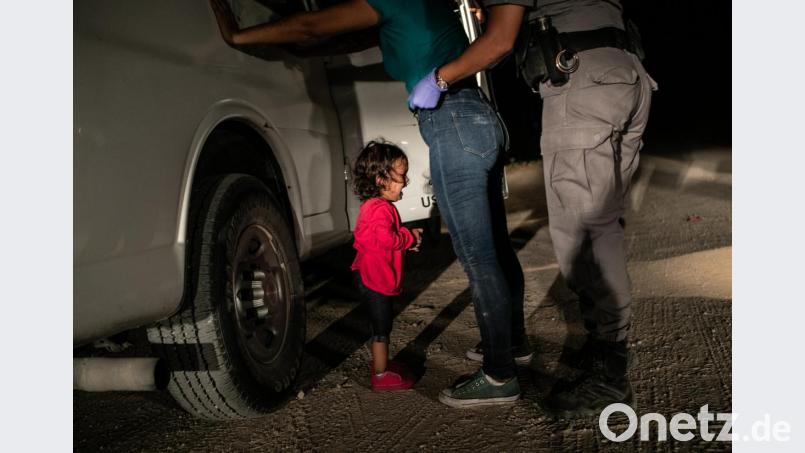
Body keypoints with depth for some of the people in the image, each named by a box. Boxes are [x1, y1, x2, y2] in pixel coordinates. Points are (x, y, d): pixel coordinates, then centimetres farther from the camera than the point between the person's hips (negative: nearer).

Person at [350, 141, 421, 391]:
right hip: (375, 278, -11)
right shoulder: (381, 209, -22)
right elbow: (387, 239, -32)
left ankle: (382, 363, 34)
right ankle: (381, 375, 9)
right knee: (381, 328, 0)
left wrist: (407, 237, 8)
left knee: (381, 325, 21)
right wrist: (411, 237, -16)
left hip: (372, 276, 11)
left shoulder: (373, 205, 13)